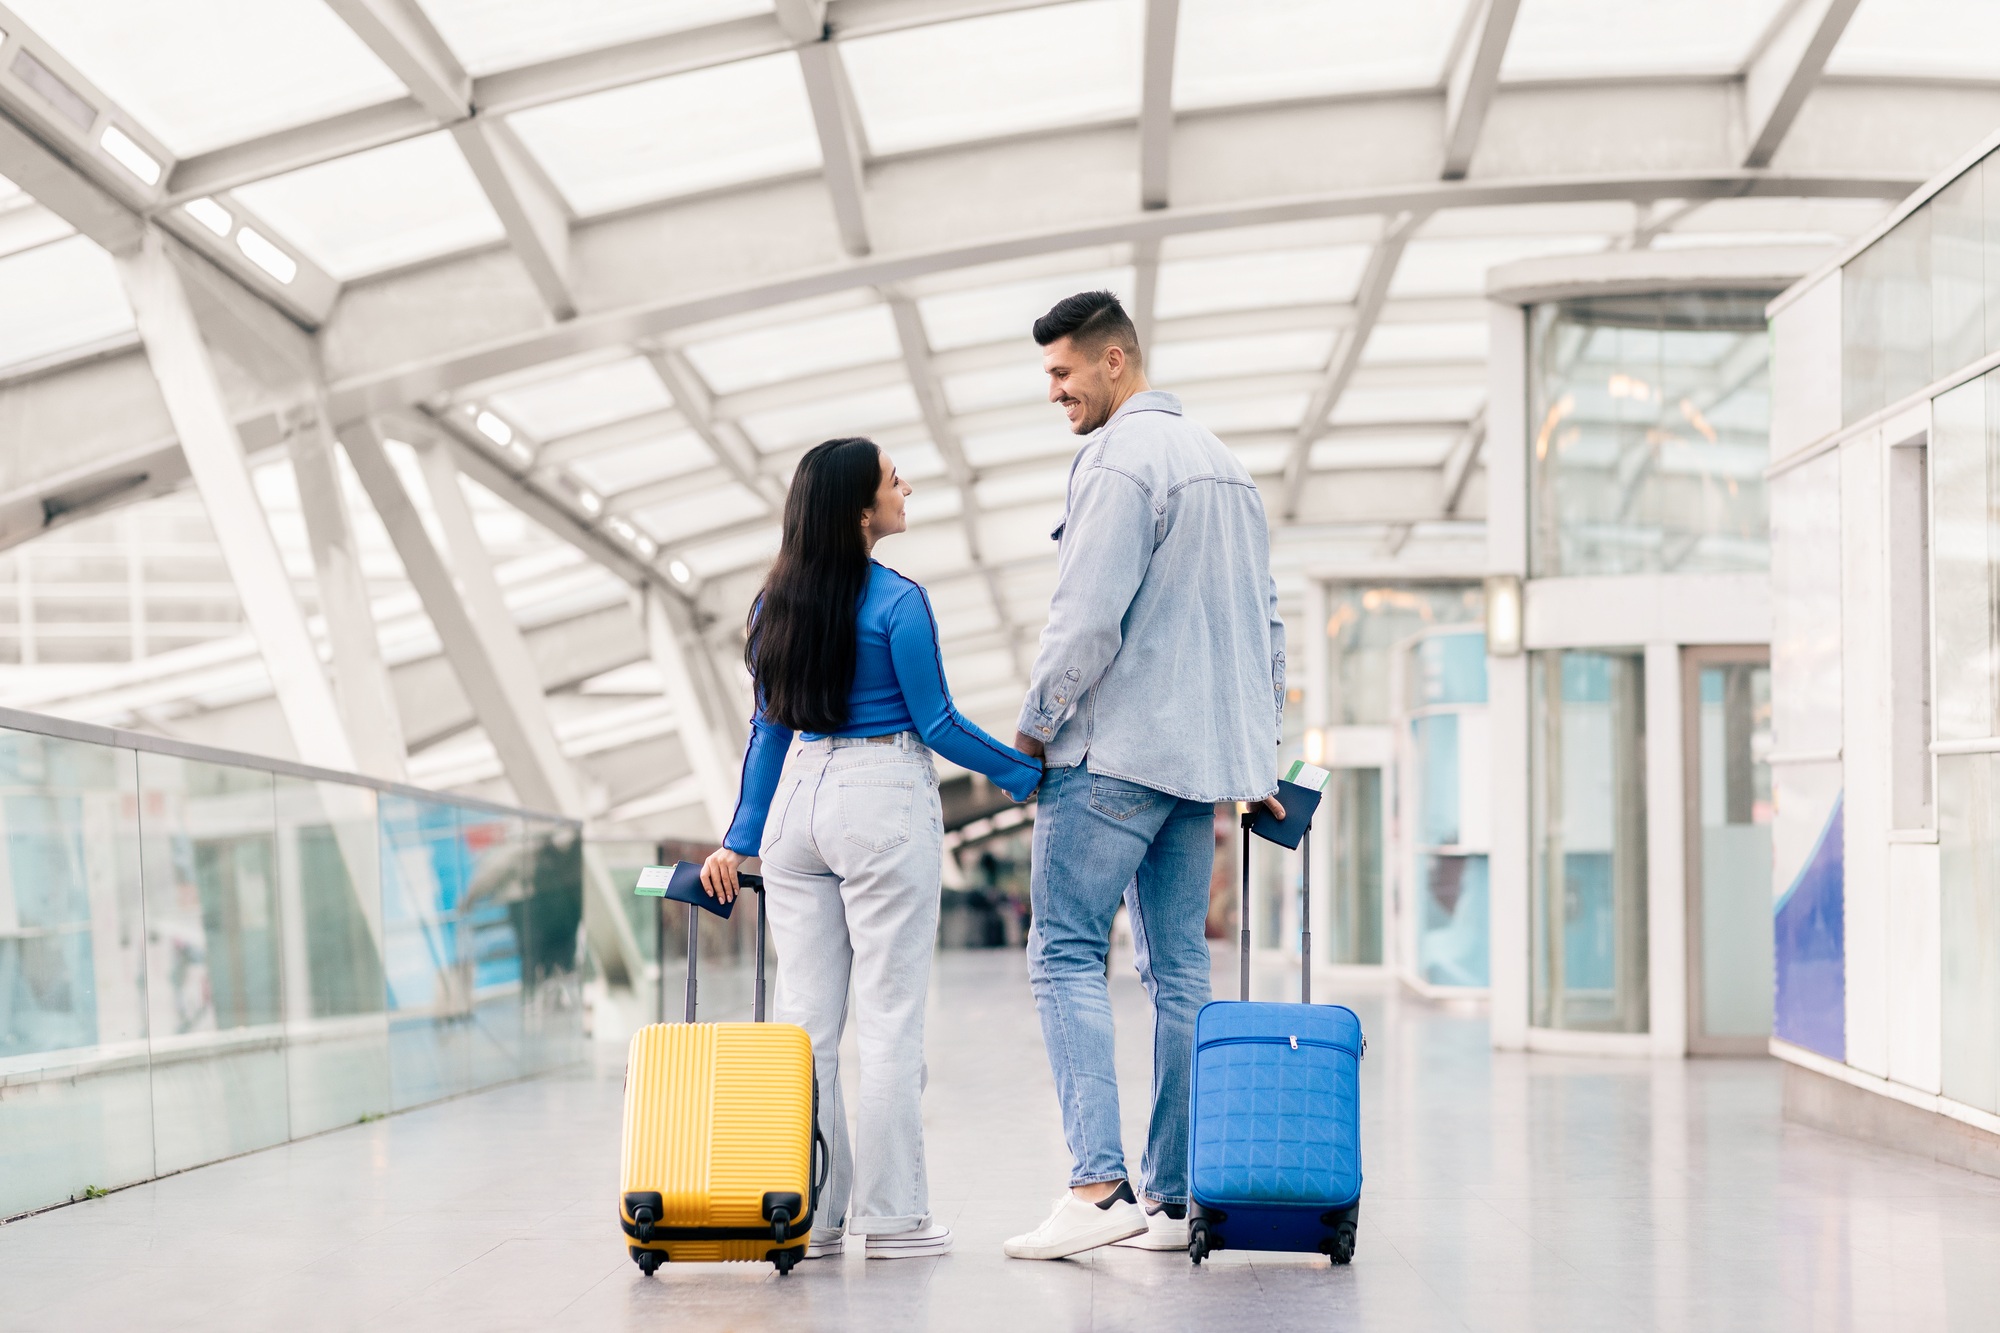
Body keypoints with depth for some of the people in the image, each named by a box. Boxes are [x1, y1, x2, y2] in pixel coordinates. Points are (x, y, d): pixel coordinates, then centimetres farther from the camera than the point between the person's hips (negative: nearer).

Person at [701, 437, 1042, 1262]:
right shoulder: (897, 602, -10)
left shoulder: (778, 602, 9)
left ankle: (809, 1215, 9)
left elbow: (769, 728, 12)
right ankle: (891, 1215, 2)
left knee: (804, 1017, 6)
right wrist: (1028, 775, 3)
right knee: (889, 1015, -1)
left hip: (797, 795, 6)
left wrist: (741, 838, 14)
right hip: (882, 800, -6)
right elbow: (936, 722, -8)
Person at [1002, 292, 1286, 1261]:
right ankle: (1175, 1197, 8)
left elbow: (1086, 618, -18)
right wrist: (1258, 753, 23)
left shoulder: (1119, 459, -11)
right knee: (1179, 969, 9)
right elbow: (1265, 621, 20)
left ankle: (1098, 1183, -19)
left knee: (1067, 957, -8)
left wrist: (1034, 724, -5)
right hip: (1204, 752, 9)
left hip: (1114, 749, -9)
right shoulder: (1221, 460, 18)